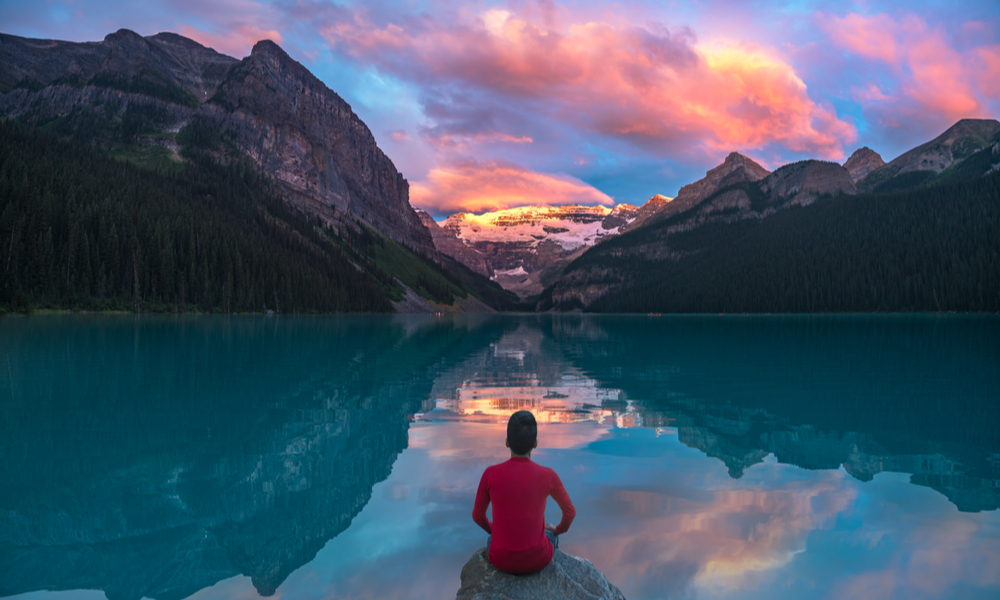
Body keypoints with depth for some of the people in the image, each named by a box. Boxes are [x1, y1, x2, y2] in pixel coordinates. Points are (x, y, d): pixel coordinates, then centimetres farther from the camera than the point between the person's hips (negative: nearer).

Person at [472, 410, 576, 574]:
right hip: (537, 558, 0)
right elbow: (570, 511, 2)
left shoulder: (490, 474, -13)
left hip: (502, 559, 0)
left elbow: (478, 515, 2)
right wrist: (559, 529, 25)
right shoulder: (549, 476, -14)